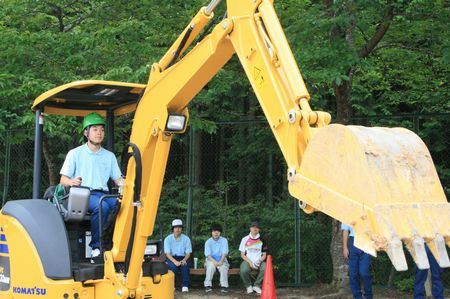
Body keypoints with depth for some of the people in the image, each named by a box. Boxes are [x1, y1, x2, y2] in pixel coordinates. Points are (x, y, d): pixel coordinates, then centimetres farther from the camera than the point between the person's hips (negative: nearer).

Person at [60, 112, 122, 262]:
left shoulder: (109, 156, 22)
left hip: (103, 194, 4)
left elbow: (118, 179, 17)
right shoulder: (75, 153, 11)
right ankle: (96, 248, -30)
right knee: (102, 206, -38)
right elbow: (63, 180, 6)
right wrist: (72, 182, -18)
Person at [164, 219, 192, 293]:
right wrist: (175, 261, -28)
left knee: (185, 265, -33)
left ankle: (185, 286, -27)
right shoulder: (168, 239, -4)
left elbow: (188, 253, 0)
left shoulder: (186, 239, 1)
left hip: (182, 258, 1)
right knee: (174, 266, -35)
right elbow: (167, 253, -11)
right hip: (171, 258, -1)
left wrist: (184, 260, -22)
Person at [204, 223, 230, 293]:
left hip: (221, 260, 0)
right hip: (211, 260, 0)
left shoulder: (224, 241, 0)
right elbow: (208, 254, -10)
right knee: (211, 266, -34)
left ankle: (224, 286, -28)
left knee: (223, 266, -32)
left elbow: (224, 253, -8)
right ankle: (208, 285, -27)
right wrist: (214, 261, -28)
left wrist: (221, 261, -27)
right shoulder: (208, 242, 0)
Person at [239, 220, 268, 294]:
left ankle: (256, 285, -9)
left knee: (265, 268, -33)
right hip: (248, 261, -1)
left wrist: (259, 261, -13)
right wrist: (250, 262, -12)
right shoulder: (245, 239, 7)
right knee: (243, 270, -34)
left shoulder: (262, 240, 8)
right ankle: (248, 286, -3)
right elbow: (242, 254, 5)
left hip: (259, 261, 1)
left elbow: (264, 254, 9)